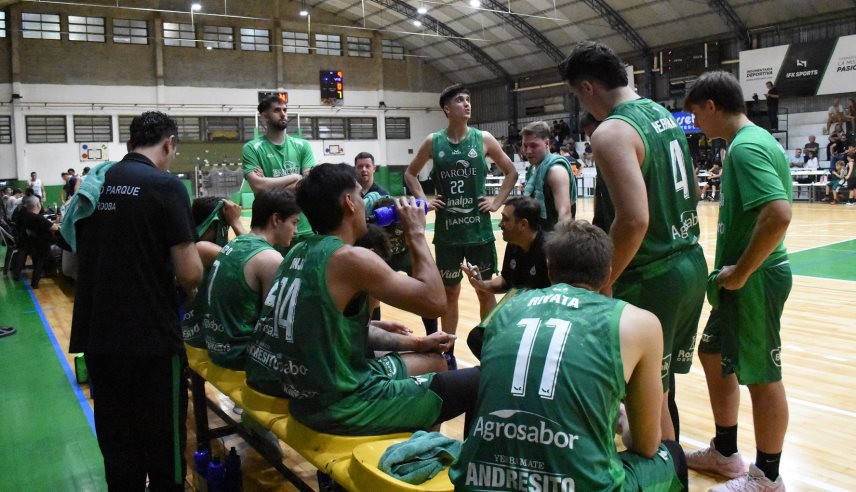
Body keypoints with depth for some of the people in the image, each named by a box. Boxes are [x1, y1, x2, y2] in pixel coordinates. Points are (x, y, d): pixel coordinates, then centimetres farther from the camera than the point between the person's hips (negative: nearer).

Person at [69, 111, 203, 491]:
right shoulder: (166, 186, -12)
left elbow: (75, 260, 18)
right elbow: (189, 273, -17)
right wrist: (188, 293, 4)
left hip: (96, 336, 6)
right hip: (151, 337, -6)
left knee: (116, 445, 17)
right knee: (163, 446, 8)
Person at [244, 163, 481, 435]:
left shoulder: (299, 252, 7)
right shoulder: (351, 258, -21)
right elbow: (434, 301, -17)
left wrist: (415, 343, 13)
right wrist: (416, 233, -5)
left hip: (306, 393, 9)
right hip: (340, 406, -9)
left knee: (435, 362, 25)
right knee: (481, 381, 0)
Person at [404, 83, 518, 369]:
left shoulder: (483, 139, -1)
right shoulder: (433, 142, 0)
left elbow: (511, 171, 9)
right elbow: (410, 173, 13)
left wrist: (497, 202, 0)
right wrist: (424, 201, 0)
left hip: (479, 230, 0)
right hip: (447, 232, 0)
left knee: (485, 290, 8)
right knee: (449, 292, 10)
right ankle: (448, 353, 22)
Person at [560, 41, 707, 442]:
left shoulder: (611, 132, -18)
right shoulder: (664, 115, 11)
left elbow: (634, 220, -28)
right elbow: (693, 191, 19)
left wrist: (603, 282, -17)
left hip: (651, 280, -9)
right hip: (692, 265, 9)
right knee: (663, 386, 23)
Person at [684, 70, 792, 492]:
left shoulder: (745, 146, -19)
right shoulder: (755, 140, 12)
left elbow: (778, 215, -31)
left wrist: (740, 273, -20)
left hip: (754, 281, -10)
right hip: (748, 278, 10)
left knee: (763, 377, 3)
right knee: (714, 355, 19)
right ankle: (725, 454, 33)